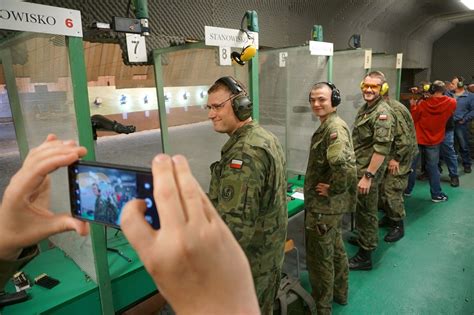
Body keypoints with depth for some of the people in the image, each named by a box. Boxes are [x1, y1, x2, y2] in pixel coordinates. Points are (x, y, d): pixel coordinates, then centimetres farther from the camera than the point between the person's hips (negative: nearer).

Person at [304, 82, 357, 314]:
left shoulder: (335, 128, -22)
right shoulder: (327, 126, 10)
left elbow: (345, 165, -38)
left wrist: (332, 189, -24)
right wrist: (331, 187, 13)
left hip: (324, 205, -10)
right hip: (332, 204, 10)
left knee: (319, 257, 5)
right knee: (335, 249, 23)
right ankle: (340, 292, 42)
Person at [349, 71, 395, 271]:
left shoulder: (382, 113, -18)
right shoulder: (365, 107, 11)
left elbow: (382, 148, -25)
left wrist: (368, 176, -27)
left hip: (369, 169, -9)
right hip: (358, 167, 9)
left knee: (366, 211, 1)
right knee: (361, 208, 22)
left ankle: (365, 256, 14)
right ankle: (365, 238, 42)